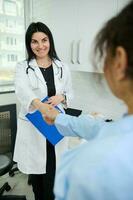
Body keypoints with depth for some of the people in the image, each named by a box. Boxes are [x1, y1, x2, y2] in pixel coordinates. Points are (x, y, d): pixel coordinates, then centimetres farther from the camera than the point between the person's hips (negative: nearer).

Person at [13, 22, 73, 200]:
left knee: (52, 176, 4)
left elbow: (70, 93, 11)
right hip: (32, 127, 0)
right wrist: (42, 106, -45)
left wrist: (61, 97, -14)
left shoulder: (62, 67, 3)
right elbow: (22, 90, -25)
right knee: (35, 172, 14)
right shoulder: (23, 67, -3)